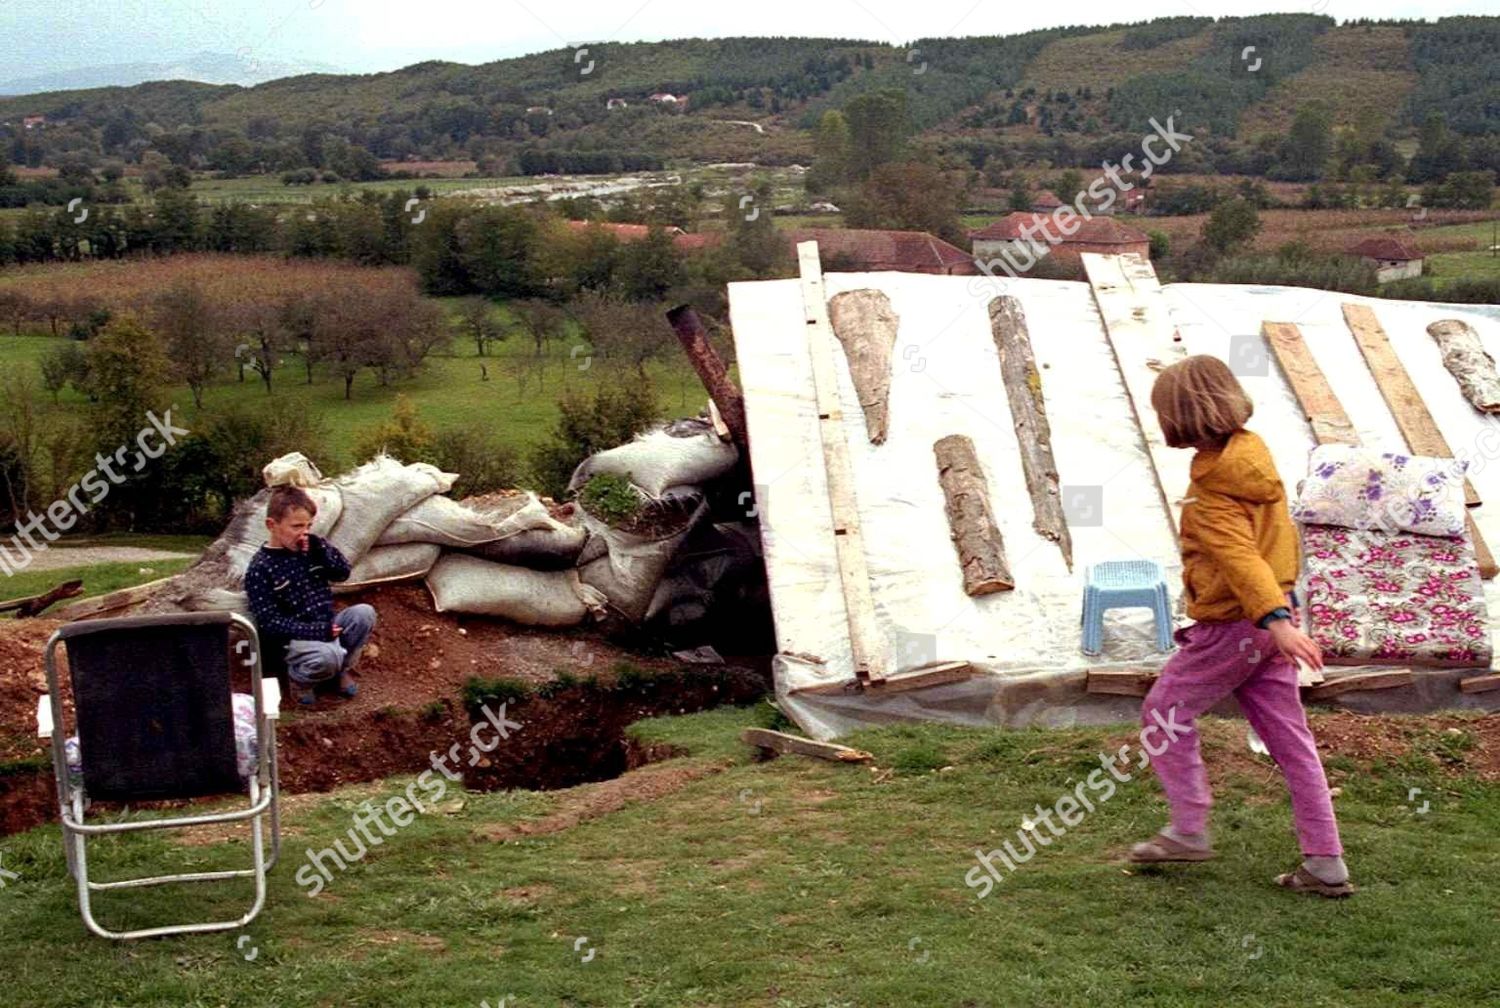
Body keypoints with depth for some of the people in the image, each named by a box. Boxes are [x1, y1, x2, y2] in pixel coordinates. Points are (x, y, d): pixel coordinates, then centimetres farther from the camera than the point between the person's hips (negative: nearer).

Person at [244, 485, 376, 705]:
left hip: (325, 626, 7)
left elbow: (343, 572, 1)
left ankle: (342, 669, 3)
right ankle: (299, 678, 0)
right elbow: (270, 623, -17)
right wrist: (317, 630, -23)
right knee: (327, 656, -36)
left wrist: (318, 544, -12)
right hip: (292, 638, -6)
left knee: (364, 612, -18)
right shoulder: (260, 569, -13)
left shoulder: (310, 549, 6)